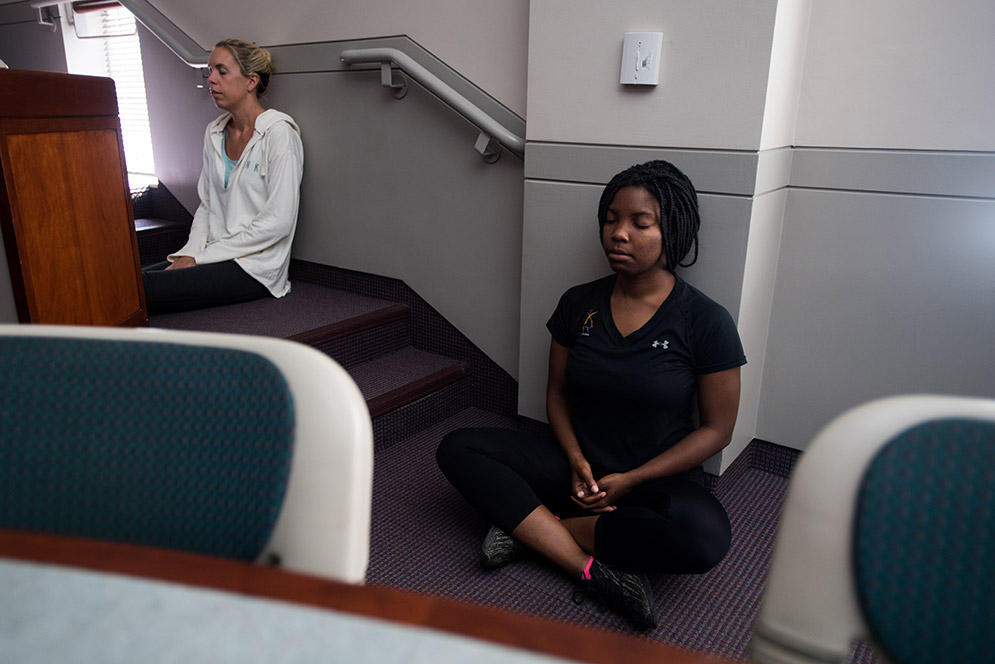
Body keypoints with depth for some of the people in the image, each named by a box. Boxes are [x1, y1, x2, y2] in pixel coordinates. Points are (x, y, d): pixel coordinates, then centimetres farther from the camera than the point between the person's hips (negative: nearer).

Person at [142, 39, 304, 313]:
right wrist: (189, 252, -1)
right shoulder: (214, 133, 15)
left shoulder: (278, 131, -9)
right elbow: (206, 205, 19)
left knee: (142, 290, -26)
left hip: (255, 266, -7)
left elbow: (278, 221, -16)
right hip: (215, 257, 7)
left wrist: (201, 257, -12)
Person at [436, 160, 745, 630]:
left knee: (705, 538, -36)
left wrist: (630, 480, -13)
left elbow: (716, 428, -6)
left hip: (657, 481, -3)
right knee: (457, 450, -16)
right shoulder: (578, 304, 1)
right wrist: (577, 462, -9)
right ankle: (594, 571, -24)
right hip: (576, 466, 3)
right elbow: (557, 392, 8)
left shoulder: (707, 323, -10)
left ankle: (528, 527, -19)